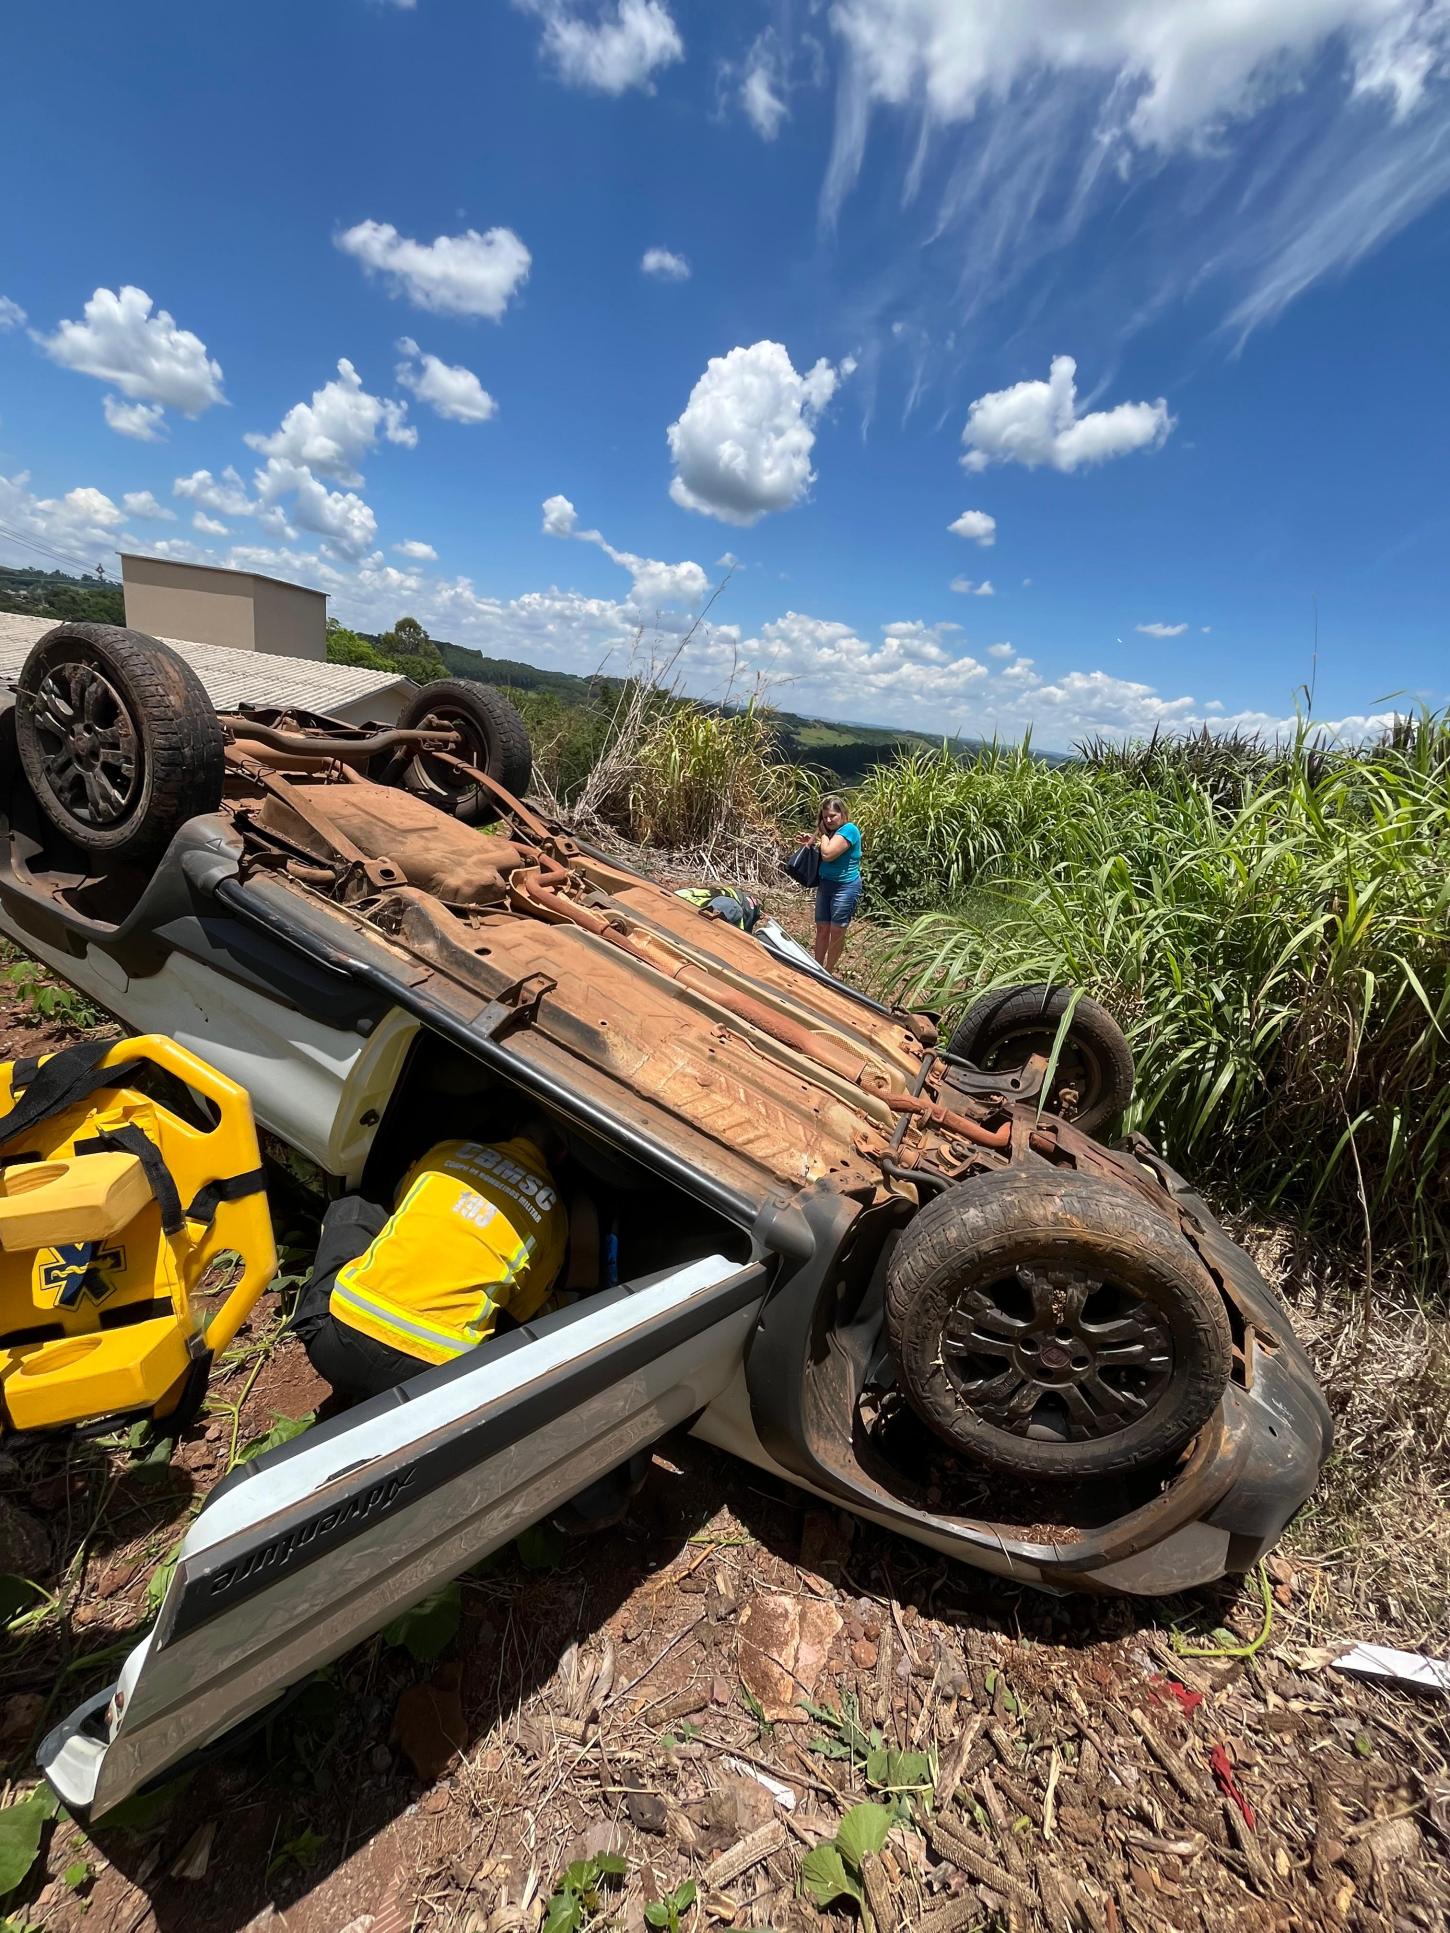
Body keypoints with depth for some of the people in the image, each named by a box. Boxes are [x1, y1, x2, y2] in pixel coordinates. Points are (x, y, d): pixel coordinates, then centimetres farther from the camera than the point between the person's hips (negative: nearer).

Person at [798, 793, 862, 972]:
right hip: (825, 883, 8)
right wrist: (811, 841, 3)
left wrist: (823, 833, -10)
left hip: (845, 887, -8)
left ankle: (828, 972, 12)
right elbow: (820, 855, 20)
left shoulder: (849, 830, -16)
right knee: (822, 928, 11)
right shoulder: (830, 831, 9)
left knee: (837, 931, 2)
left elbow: (828, 854, -25)